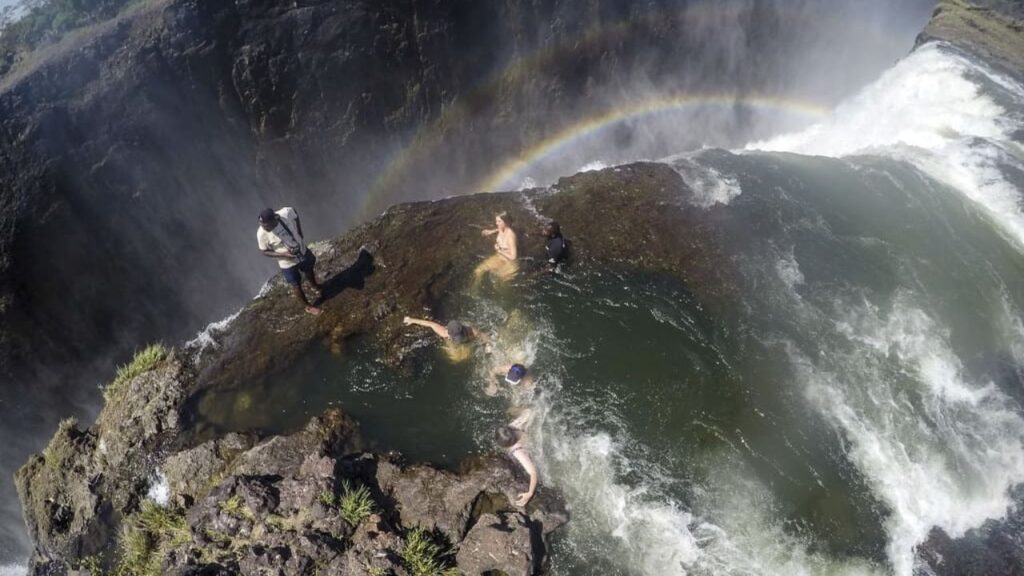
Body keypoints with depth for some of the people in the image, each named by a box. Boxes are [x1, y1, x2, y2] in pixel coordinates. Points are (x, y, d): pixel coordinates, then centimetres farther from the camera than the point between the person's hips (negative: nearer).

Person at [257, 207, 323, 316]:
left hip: (302, 252, 3)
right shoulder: (262, 233, -32)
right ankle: (308, 307, 43)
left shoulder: (287, 212, -29)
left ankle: (315, 287, 64)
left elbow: (296, 218, -4)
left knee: (309, 272, 31)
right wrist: (284, 255, -27)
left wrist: (300, 237, -11)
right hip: (287, 263, -3)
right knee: (296, 285, 17)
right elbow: (264, 251, -15)